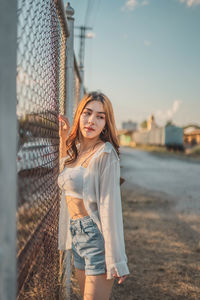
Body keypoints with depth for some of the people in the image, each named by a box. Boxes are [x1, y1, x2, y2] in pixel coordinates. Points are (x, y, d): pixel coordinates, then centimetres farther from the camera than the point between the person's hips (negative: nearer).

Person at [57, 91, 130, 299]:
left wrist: (115, 260, -19)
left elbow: (110, 205, -19)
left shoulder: (105, 153, -15)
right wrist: (63, 136, 26)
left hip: (96, 235, -8)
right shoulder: (76, 149, 9)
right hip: (76, 234, 8)